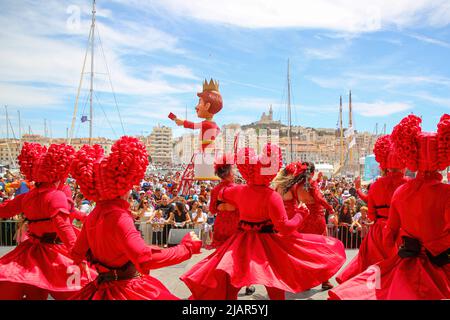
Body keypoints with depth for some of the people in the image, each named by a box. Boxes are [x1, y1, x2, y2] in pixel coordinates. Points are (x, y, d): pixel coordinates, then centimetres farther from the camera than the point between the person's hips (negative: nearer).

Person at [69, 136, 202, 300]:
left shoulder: (93, 215, 1)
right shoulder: (118, 216, -25)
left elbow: (77, 253, 14)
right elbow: (145, 259, -37)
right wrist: (188, 246, -27)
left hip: (104, 287, 8)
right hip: (127, 291, -8)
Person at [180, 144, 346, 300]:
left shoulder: (239, 190, -3)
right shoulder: (272, 196, -19)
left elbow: (221, 194, 19)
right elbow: (284, 227, -21)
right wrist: (299, 215, -5)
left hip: (242, 242, 4)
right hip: (267, 244, -3)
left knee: (227, 280, 12)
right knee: (275, 280, 17)